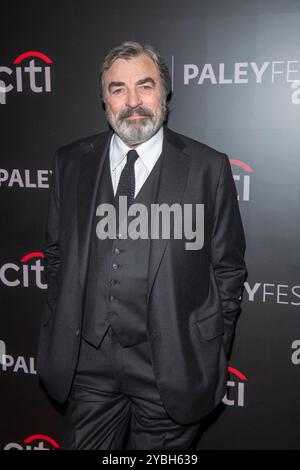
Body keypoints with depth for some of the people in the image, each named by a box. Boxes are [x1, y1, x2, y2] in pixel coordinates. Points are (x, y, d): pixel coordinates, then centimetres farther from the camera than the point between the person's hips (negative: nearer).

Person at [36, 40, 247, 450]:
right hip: (86, 363, 3)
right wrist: (59, 331, 8)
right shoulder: (71, 162, 4)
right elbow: (56, 251, 11)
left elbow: (228, 268, -1)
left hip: (172, 366, -2)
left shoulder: (208, 167, -4)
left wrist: (213, 358, -1)